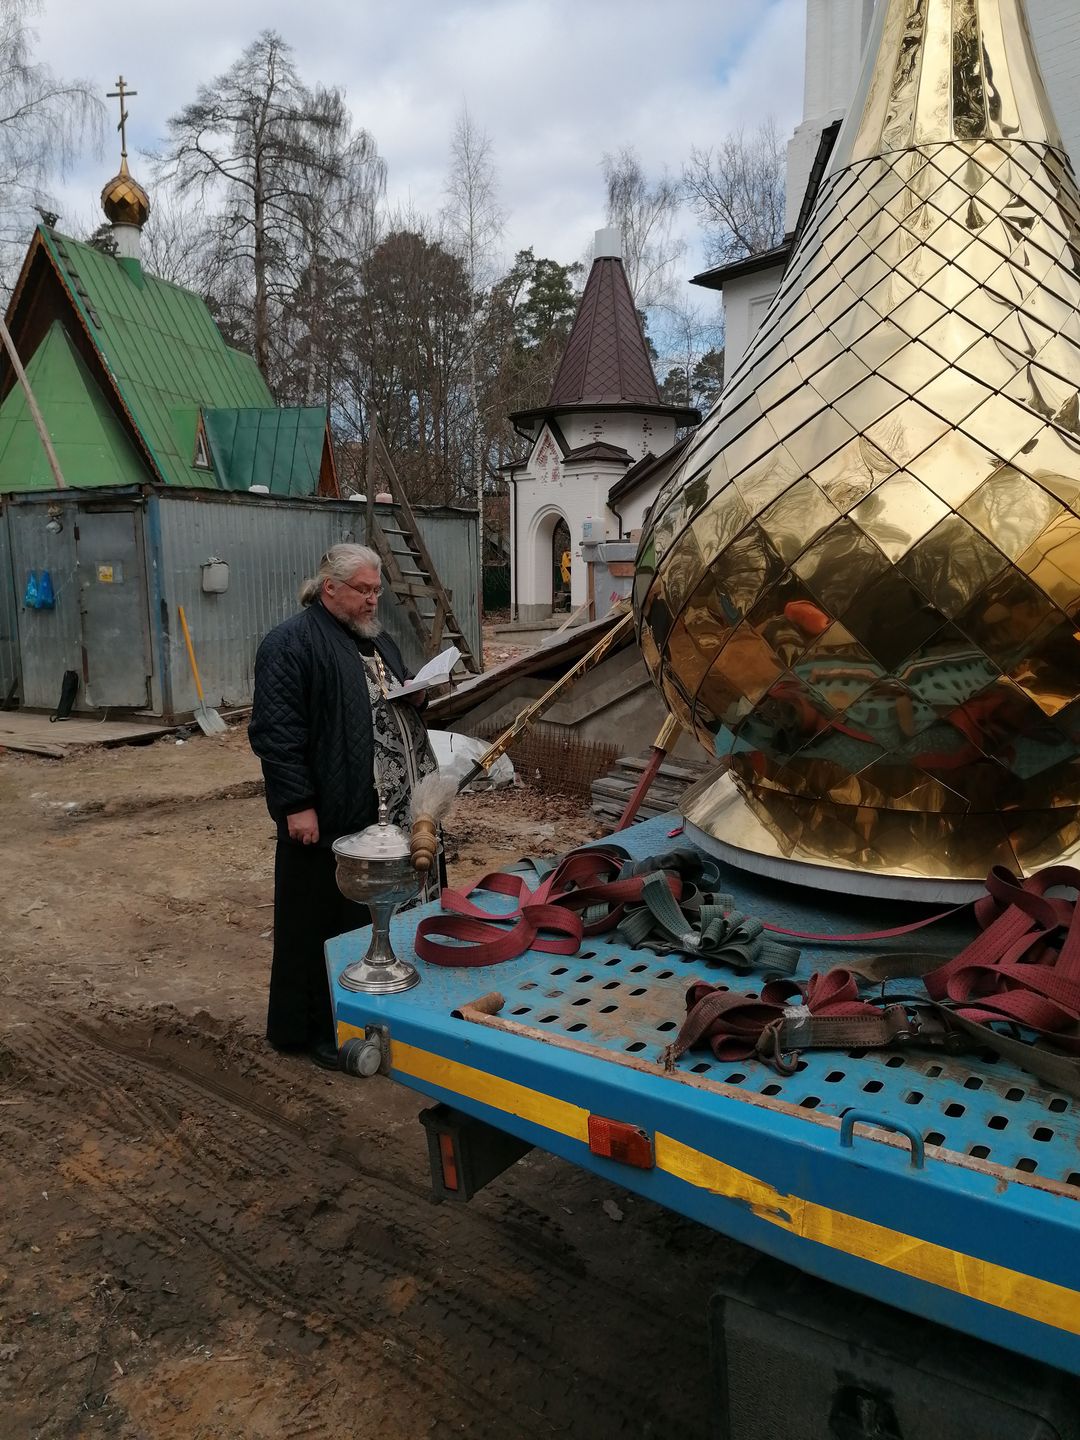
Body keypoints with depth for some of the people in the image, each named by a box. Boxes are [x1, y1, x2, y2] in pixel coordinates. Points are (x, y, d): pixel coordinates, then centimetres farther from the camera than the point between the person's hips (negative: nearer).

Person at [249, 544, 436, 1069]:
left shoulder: (377, 640, 16)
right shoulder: (291, 643, -11)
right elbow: (276, 731, -18)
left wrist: (414, 697, 5)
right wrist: (297, 805, -21)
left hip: (387, 810, 8)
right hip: (328, 814, -8)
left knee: (375, 913, 16)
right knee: (319, 920, 4)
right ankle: (310, 1028, 19)